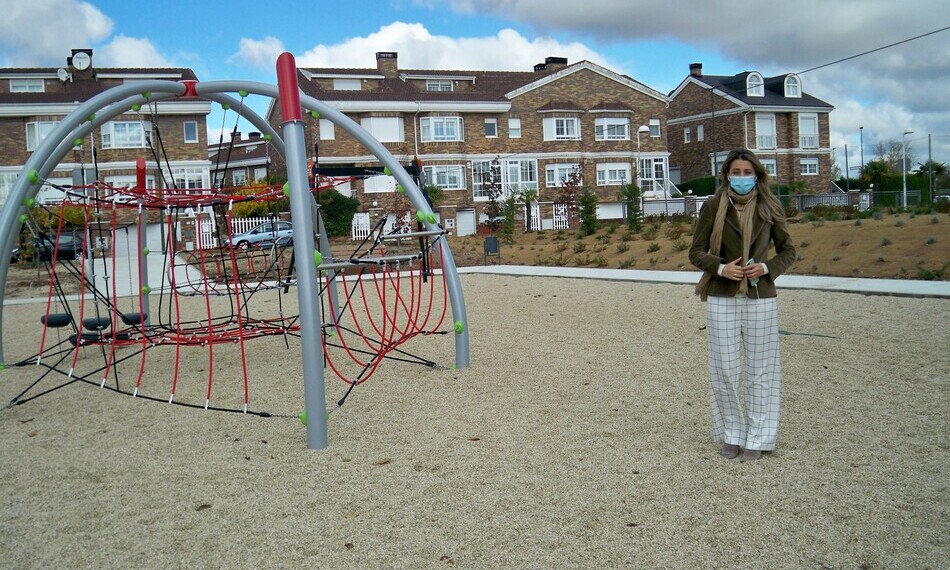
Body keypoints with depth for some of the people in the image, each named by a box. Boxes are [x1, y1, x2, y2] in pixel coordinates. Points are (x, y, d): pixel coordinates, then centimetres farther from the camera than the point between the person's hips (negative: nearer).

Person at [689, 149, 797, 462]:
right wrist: (720, 268, -15)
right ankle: (730, 434, 18)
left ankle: (756, 438, 15)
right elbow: (696, 251, 3)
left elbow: (788, 251, 9)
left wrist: (767, 267, -11)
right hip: (722, 298, 0)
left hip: (760, 297, 1)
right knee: (724, 369, 3)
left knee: (759, 369, 4)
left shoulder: (769, 208, 3)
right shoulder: (713, 207, 1)